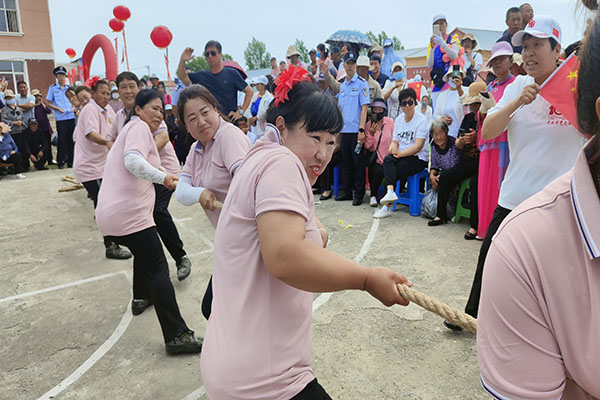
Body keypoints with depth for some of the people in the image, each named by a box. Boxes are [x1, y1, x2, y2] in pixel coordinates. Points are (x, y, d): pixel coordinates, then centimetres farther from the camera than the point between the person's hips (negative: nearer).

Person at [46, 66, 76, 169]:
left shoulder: (69, 87, 13)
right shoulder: (53, 88, 4)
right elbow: (49, 103, 4)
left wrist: (74, 107, 0)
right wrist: (58, 109, -13)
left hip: (71, 117, 3)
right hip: (60, 118, -3)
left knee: (71, 139, 6)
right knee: (62, 140, -3)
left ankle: (70, 161, 14)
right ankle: (61, 161, 6)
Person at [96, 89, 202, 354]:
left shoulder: (130, 129, 26)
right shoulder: (139, 126, -5)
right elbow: (133, 161, -24)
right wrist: (162, 177, -32)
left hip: (108, 214, 10)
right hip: (129, 215, -10)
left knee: (144, 252, 33)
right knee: (158, 271, -11)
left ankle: (141, 298, 50)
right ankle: (177, 336, -12)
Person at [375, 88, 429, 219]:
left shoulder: (421, 119, -7)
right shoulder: (398, 119, 13)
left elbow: (418, 146, -15)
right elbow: (395, 141, 12)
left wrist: (400, 153, -21)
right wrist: (393, 148, -12)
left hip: (419, 158, -5)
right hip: (402, 156, 5)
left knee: (394, 172, -25)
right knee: (388, 160, -28)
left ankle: (387, 207, -19)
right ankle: (390, 192, -43)